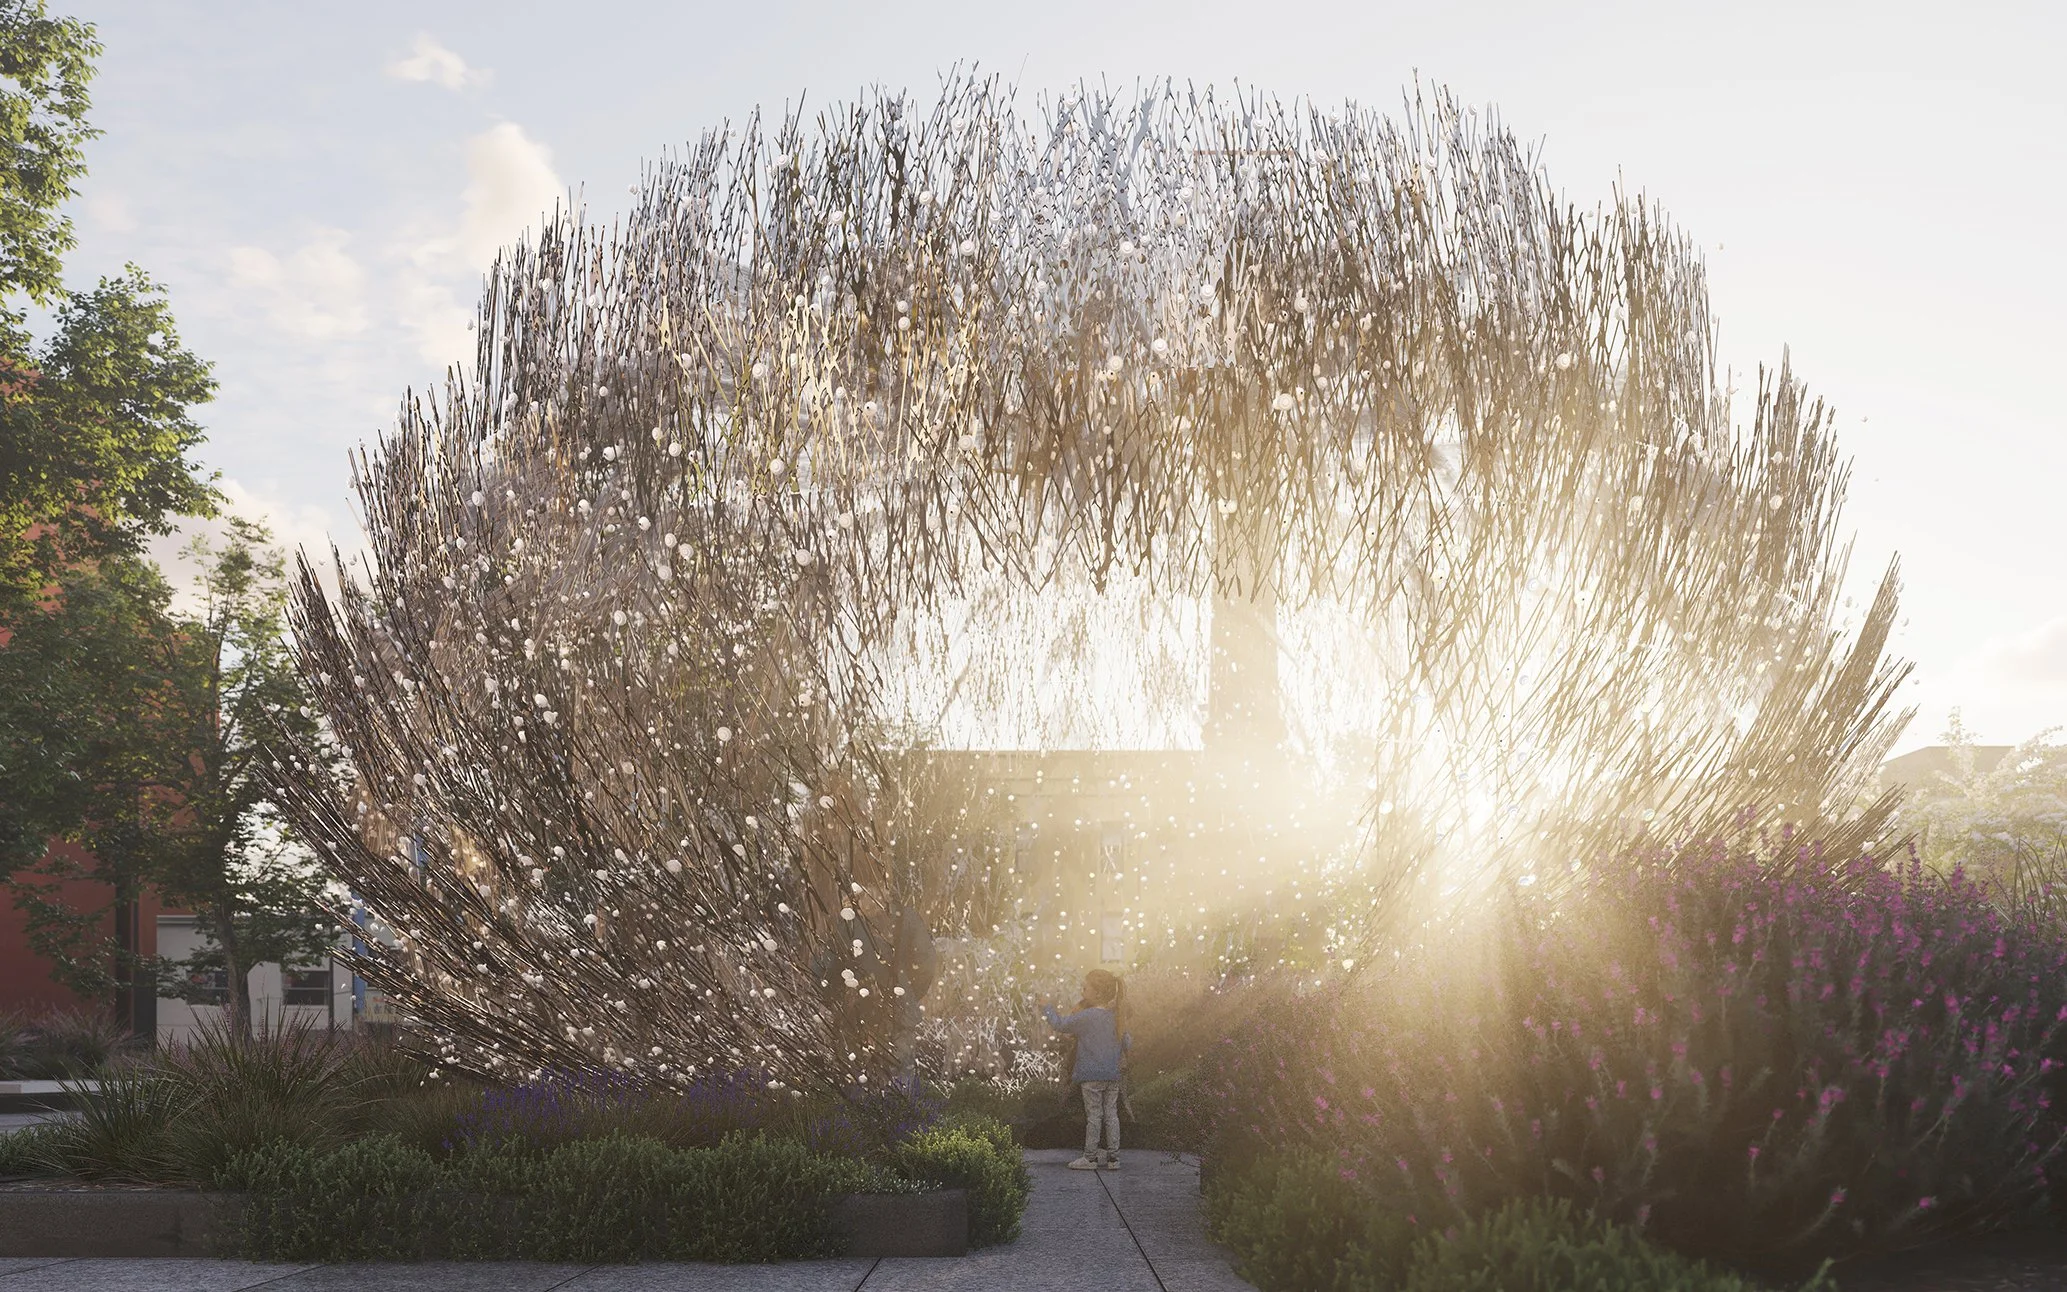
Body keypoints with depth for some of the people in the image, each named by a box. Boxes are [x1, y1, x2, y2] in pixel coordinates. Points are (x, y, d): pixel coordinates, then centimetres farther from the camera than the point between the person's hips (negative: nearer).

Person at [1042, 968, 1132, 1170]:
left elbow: (1060, 1025, -5)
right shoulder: (1117, 1017, 3)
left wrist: (1048, 1008, 9)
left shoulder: (1086, 1016, -15)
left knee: (1093, 1116, 2)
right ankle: (1113, 1157, 14)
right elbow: (1127, 1044, 7)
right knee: (1111, 1114, 10)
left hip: (1092, 1075, -6)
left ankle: (1090, 1157, 9)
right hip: (1113, 1075, 6)